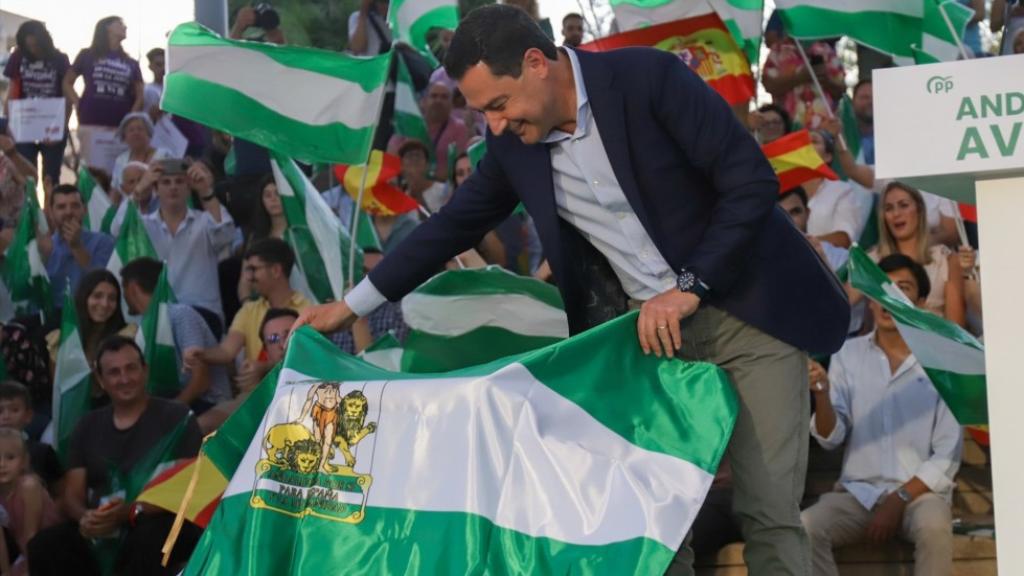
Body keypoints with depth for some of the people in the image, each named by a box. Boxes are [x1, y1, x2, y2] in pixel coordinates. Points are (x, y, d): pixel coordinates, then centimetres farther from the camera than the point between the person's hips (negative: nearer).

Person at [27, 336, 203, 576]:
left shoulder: (176, 417, 4)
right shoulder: (88, 426, 18)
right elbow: (72, 495, 13)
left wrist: (133, 512, -22)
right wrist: (85, 517, -13)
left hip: (161, 525, -4)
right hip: (99, 532, 4)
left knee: (146, 541, -39)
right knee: (44, 545, -23)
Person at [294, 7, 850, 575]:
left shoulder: (649, 77, -17)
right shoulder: (514, 143, -1)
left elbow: (753, 181, -17)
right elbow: (454, 224, 12)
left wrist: (688, 286, -21)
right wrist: (350, 305, 13)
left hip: (746, 309, -4)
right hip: (650, 326, 5)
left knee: (767, 510, -7)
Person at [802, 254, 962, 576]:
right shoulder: (848, 354, 6)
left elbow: (948, 455, -2)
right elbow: (831, 439, 0)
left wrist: (900, 499, -13)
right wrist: (821, 395, -19)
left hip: (919, 491, -2)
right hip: (859, 492, 2)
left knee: (934, 529, -35)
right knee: (806, 528, -27)